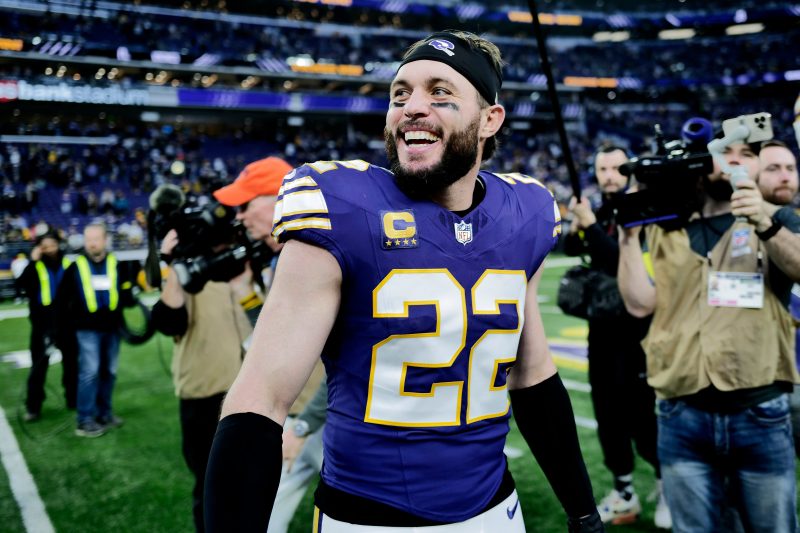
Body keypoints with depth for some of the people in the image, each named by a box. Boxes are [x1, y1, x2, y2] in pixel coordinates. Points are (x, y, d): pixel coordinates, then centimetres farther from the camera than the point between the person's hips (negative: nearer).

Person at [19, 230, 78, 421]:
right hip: (43, 323, -2)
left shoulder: (67, 264, 3)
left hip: (65, 321, 3)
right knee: (39, 365, 0)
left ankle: (73, 399, 26)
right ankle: (33, 407, 6)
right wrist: (33, 261, -25)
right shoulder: (35, 266, -3)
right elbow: (23, 284, -21)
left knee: (71, 362, 12)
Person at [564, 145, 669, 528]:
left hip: (636, 327, -6)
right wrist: (575, 224, -21)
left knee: (640, 411, -5)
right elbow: (570, 249, -4)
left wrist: (590, 223, -24)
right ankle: (623, 493, 23)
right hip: (602, 326, 7)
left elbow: (623, 260, -24)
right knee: (607, 411, 10)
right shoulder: (599, 213, 10)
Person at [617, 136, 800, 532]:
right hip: (681, 418, 1)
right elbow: (640, 304, 1)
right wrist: (628, 231, -4)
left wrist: (765, 224, -30)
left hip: (761, 415, 0)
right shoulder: (668, 229, 10)